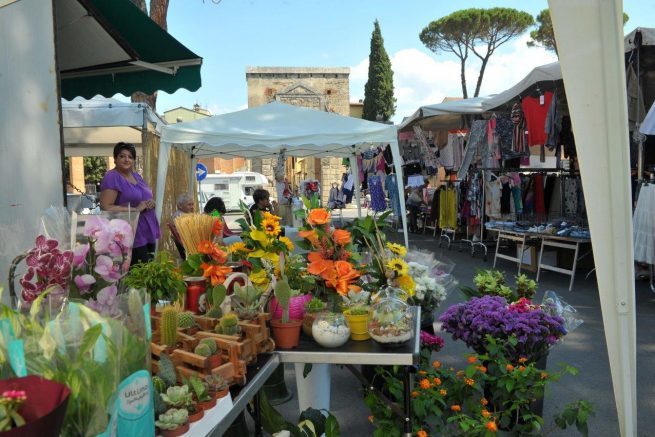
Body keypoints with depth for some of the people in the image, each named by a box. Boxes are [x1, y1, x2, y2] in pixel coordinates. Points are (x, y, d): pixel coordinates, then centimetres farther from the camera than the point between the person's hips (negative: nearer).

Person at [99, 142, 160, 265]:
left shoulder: (136, 176, 14)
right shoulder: (111, 178, -10)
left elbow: (147, 197, 26)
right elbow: (106, 207, -18)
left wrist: (151, 202, 1)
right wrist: (135, 209, -20)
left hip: (148, 233, 8)